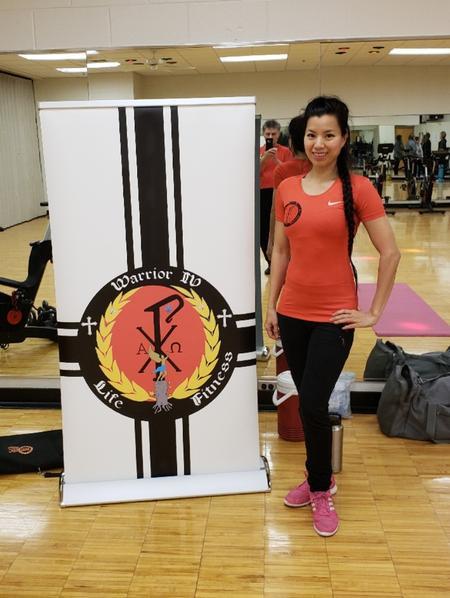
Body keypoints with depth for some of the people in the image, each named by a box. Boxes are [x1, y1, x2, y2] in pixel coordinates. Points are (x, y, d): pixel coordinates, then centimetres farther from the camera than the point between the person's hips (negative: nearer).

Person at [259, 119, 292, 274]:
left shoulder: (285, 151, 3)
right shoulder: (258, 151, 9)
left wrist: (275, 159, -15)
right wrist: (264, 158, -15)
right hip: (263, 193, 3)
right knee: (263, 231, 5)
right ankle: (270, 262, 20)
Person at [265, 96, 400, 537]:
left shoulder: (357, 188, -8)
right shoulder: (287, 189, 5)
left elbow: (390, 252, -7)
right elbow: (280, 252, 10)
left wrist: (374, 312, -7)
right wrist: (271, 305, 8)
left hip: (334, 315, -4)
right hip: (293, 312, 4)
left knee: (313, 404, -4)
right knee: (309, 403, 14)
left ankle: (321, 490, 20)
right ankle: (319, 477, 35)